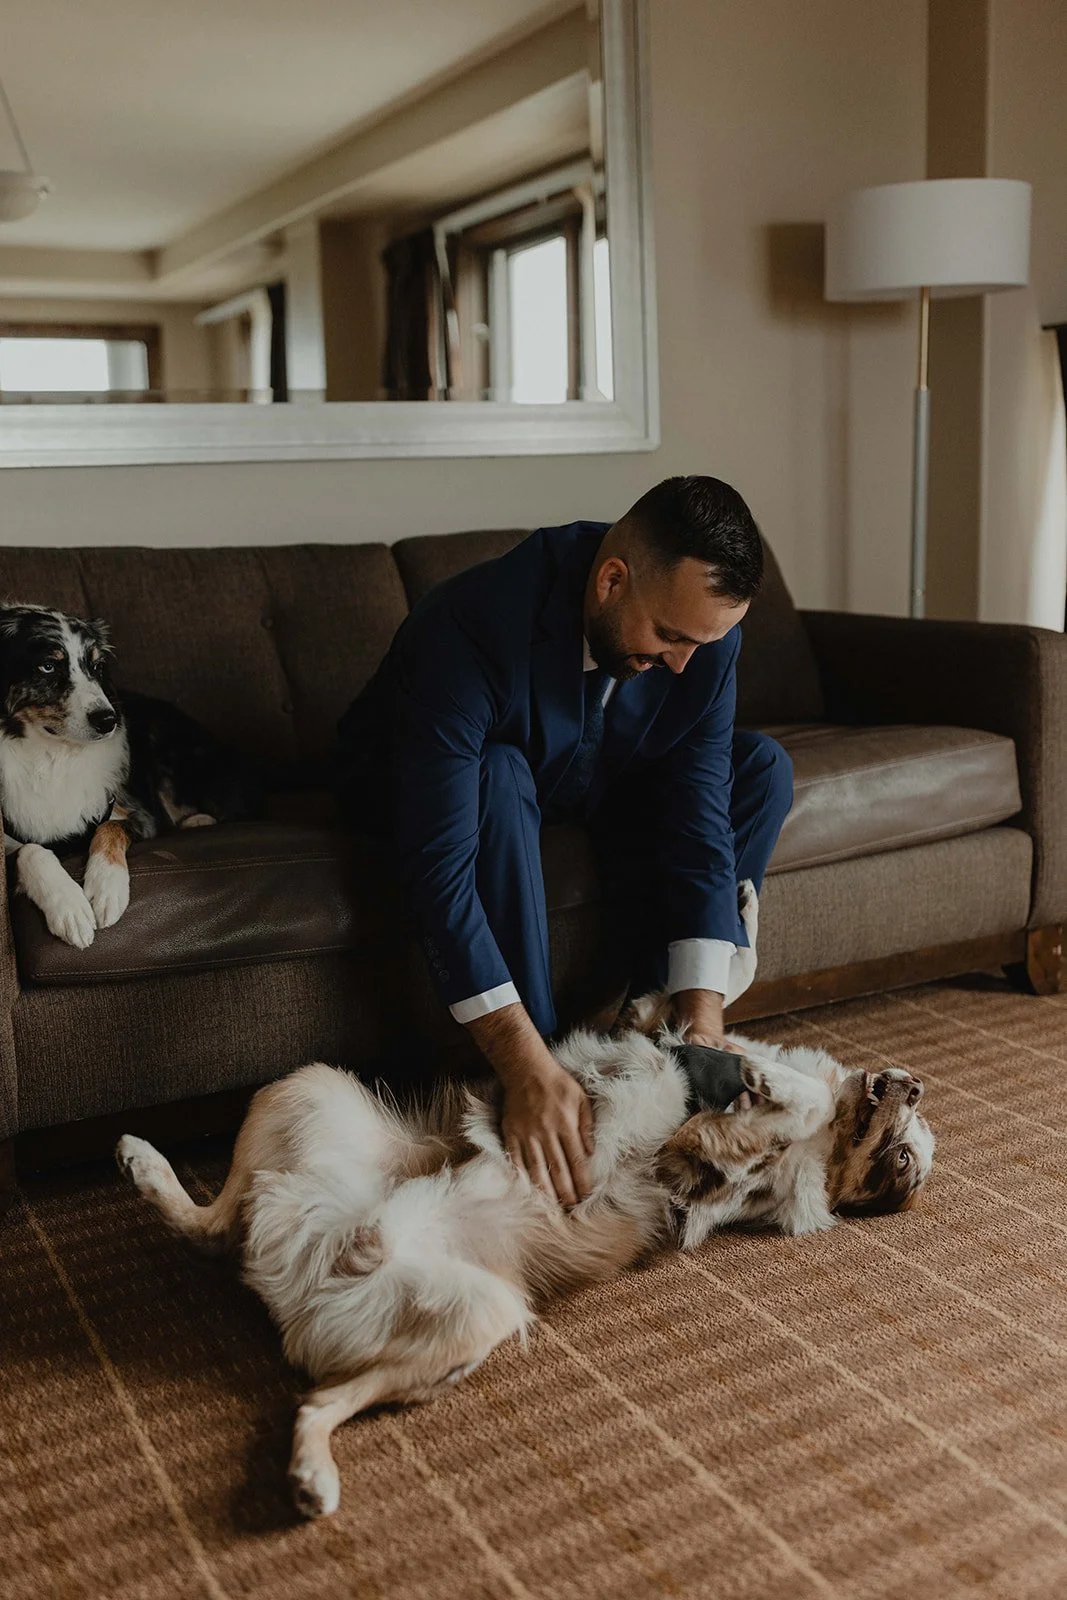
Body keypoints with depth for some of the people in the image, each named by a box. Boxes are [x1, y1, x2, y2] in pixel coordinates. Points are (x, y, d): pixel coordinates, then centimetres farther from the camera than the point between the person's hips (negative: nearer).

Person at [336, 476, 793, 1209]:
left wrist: (703, 1021, -32)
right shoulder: (474, 626, -40)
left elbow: (700, 825, -24)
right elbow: (440, 872, -43)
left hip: (584, 781, 5)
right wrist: (529, 1066, -47)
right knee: (502, 778, -39)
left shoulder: (703, 627, -23)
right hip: (410, 784, -4)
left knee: (759, 767, -14)